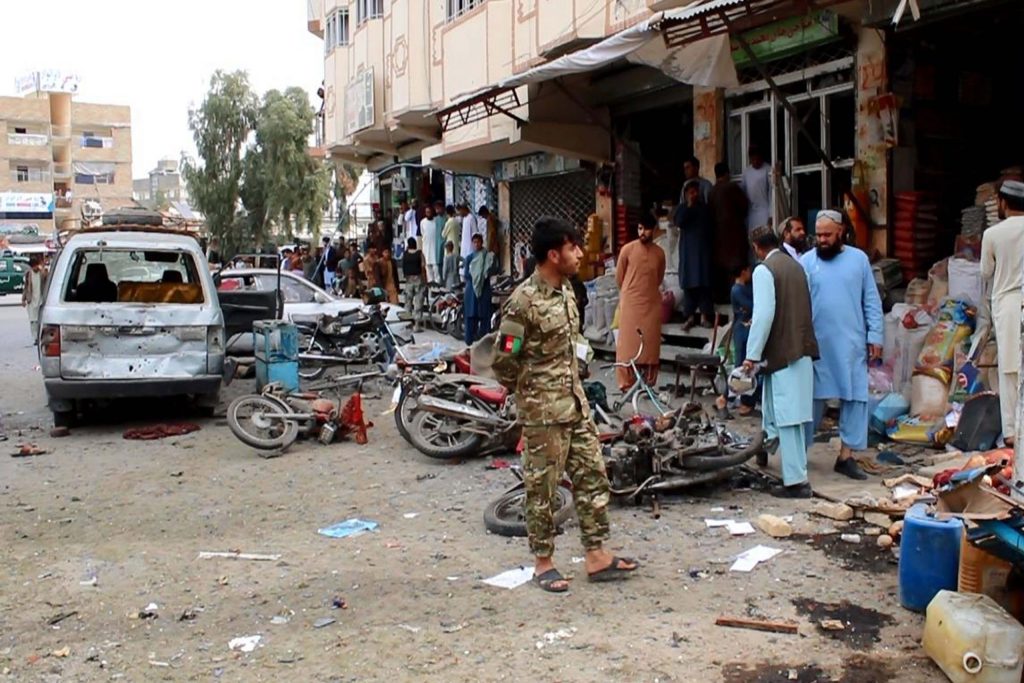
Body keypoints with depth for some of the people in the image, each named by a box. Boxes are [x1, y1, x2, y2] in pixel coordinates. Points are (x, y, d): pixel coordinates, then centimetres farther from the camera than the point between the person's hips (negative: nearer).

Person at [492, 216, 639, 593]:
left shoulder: (566, 290, 8)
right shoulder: (524, 301, -19)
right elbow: (503, 360, -17)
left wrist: (574, 387, 15)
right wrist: (531, 393, -4)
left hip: (576, 403, 8)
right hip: (543, 411, -8)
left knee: (592, 475, 11)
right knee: (542, 486, 4)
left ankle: (596, 556, 20)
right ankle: (543, 562, 18)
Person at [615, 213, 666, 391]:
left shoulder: (659, 253, 4)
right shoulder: (627, 249, -6)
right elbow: (619, 277, 4)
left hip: (652, 303, 3)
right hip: (630, 303, -3)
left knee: (650, 344, 5)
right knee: (628, 343, -3)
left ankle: (649, 383, 14)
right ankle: (626, 384, 2)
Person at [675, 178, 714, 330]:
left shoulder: (704, 208, 10)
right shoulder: (682, 208, 7)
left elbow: (710, 227, 12)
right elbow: (679, 222, -12)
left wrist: (710, 245, 4)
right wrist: (689, 206, -10)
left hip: (703, 249, 1)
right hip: (688, 250, -1)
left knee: (704, 283, -4)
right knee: (689, 283, -4)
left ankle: (706, 315, -3)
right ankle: (690, 316, -1)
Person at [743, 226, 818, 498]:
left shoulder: (764, 271, -11)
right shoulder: (795, 266, 14)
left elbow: (764, 314, -20)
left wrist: (752, 354, -16)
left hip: (782, 351, -8)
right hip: (802, 347, 8)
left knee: (788, 417, -6)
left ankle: (797, 481, -4)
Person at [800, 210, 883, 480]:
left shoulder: (858, 259, 4)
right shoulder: (806, 262, 0)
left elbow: (872, 301, 6)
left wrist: (875, 336, 1)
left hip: (852, 343, 2)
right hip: (817, 343, -1)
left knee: (855, 398, 3)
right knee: (813, 398, 5)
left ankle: (846, 456, 12)